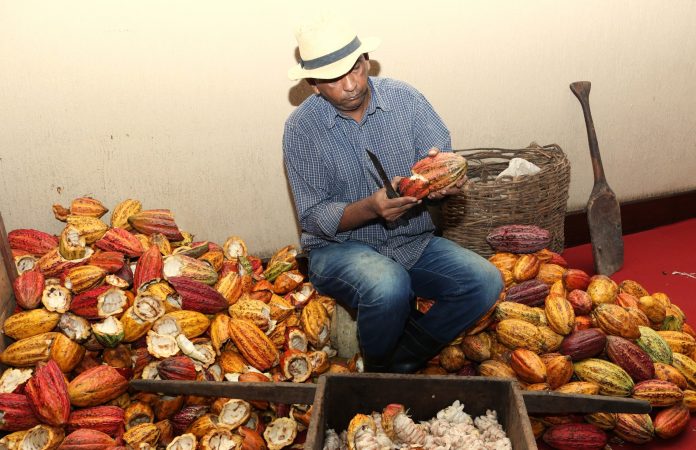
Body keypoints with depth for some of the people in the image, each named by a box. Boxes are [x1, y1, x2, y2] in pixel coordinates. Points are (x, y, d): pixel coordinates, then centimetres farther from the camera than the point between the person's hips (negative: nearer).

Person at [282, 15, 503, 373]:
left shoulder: (404, 98, -2)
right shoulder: (301, 128, -9)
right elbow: (314, 218, -10)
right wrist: (371, 207, -29)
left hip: (414, 242, 4)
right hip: (339, 248, -3)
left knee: (485, 282, -19)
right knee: (388, 286, -35)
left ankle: (401, 361, -2)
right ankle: (378, 371, -2)